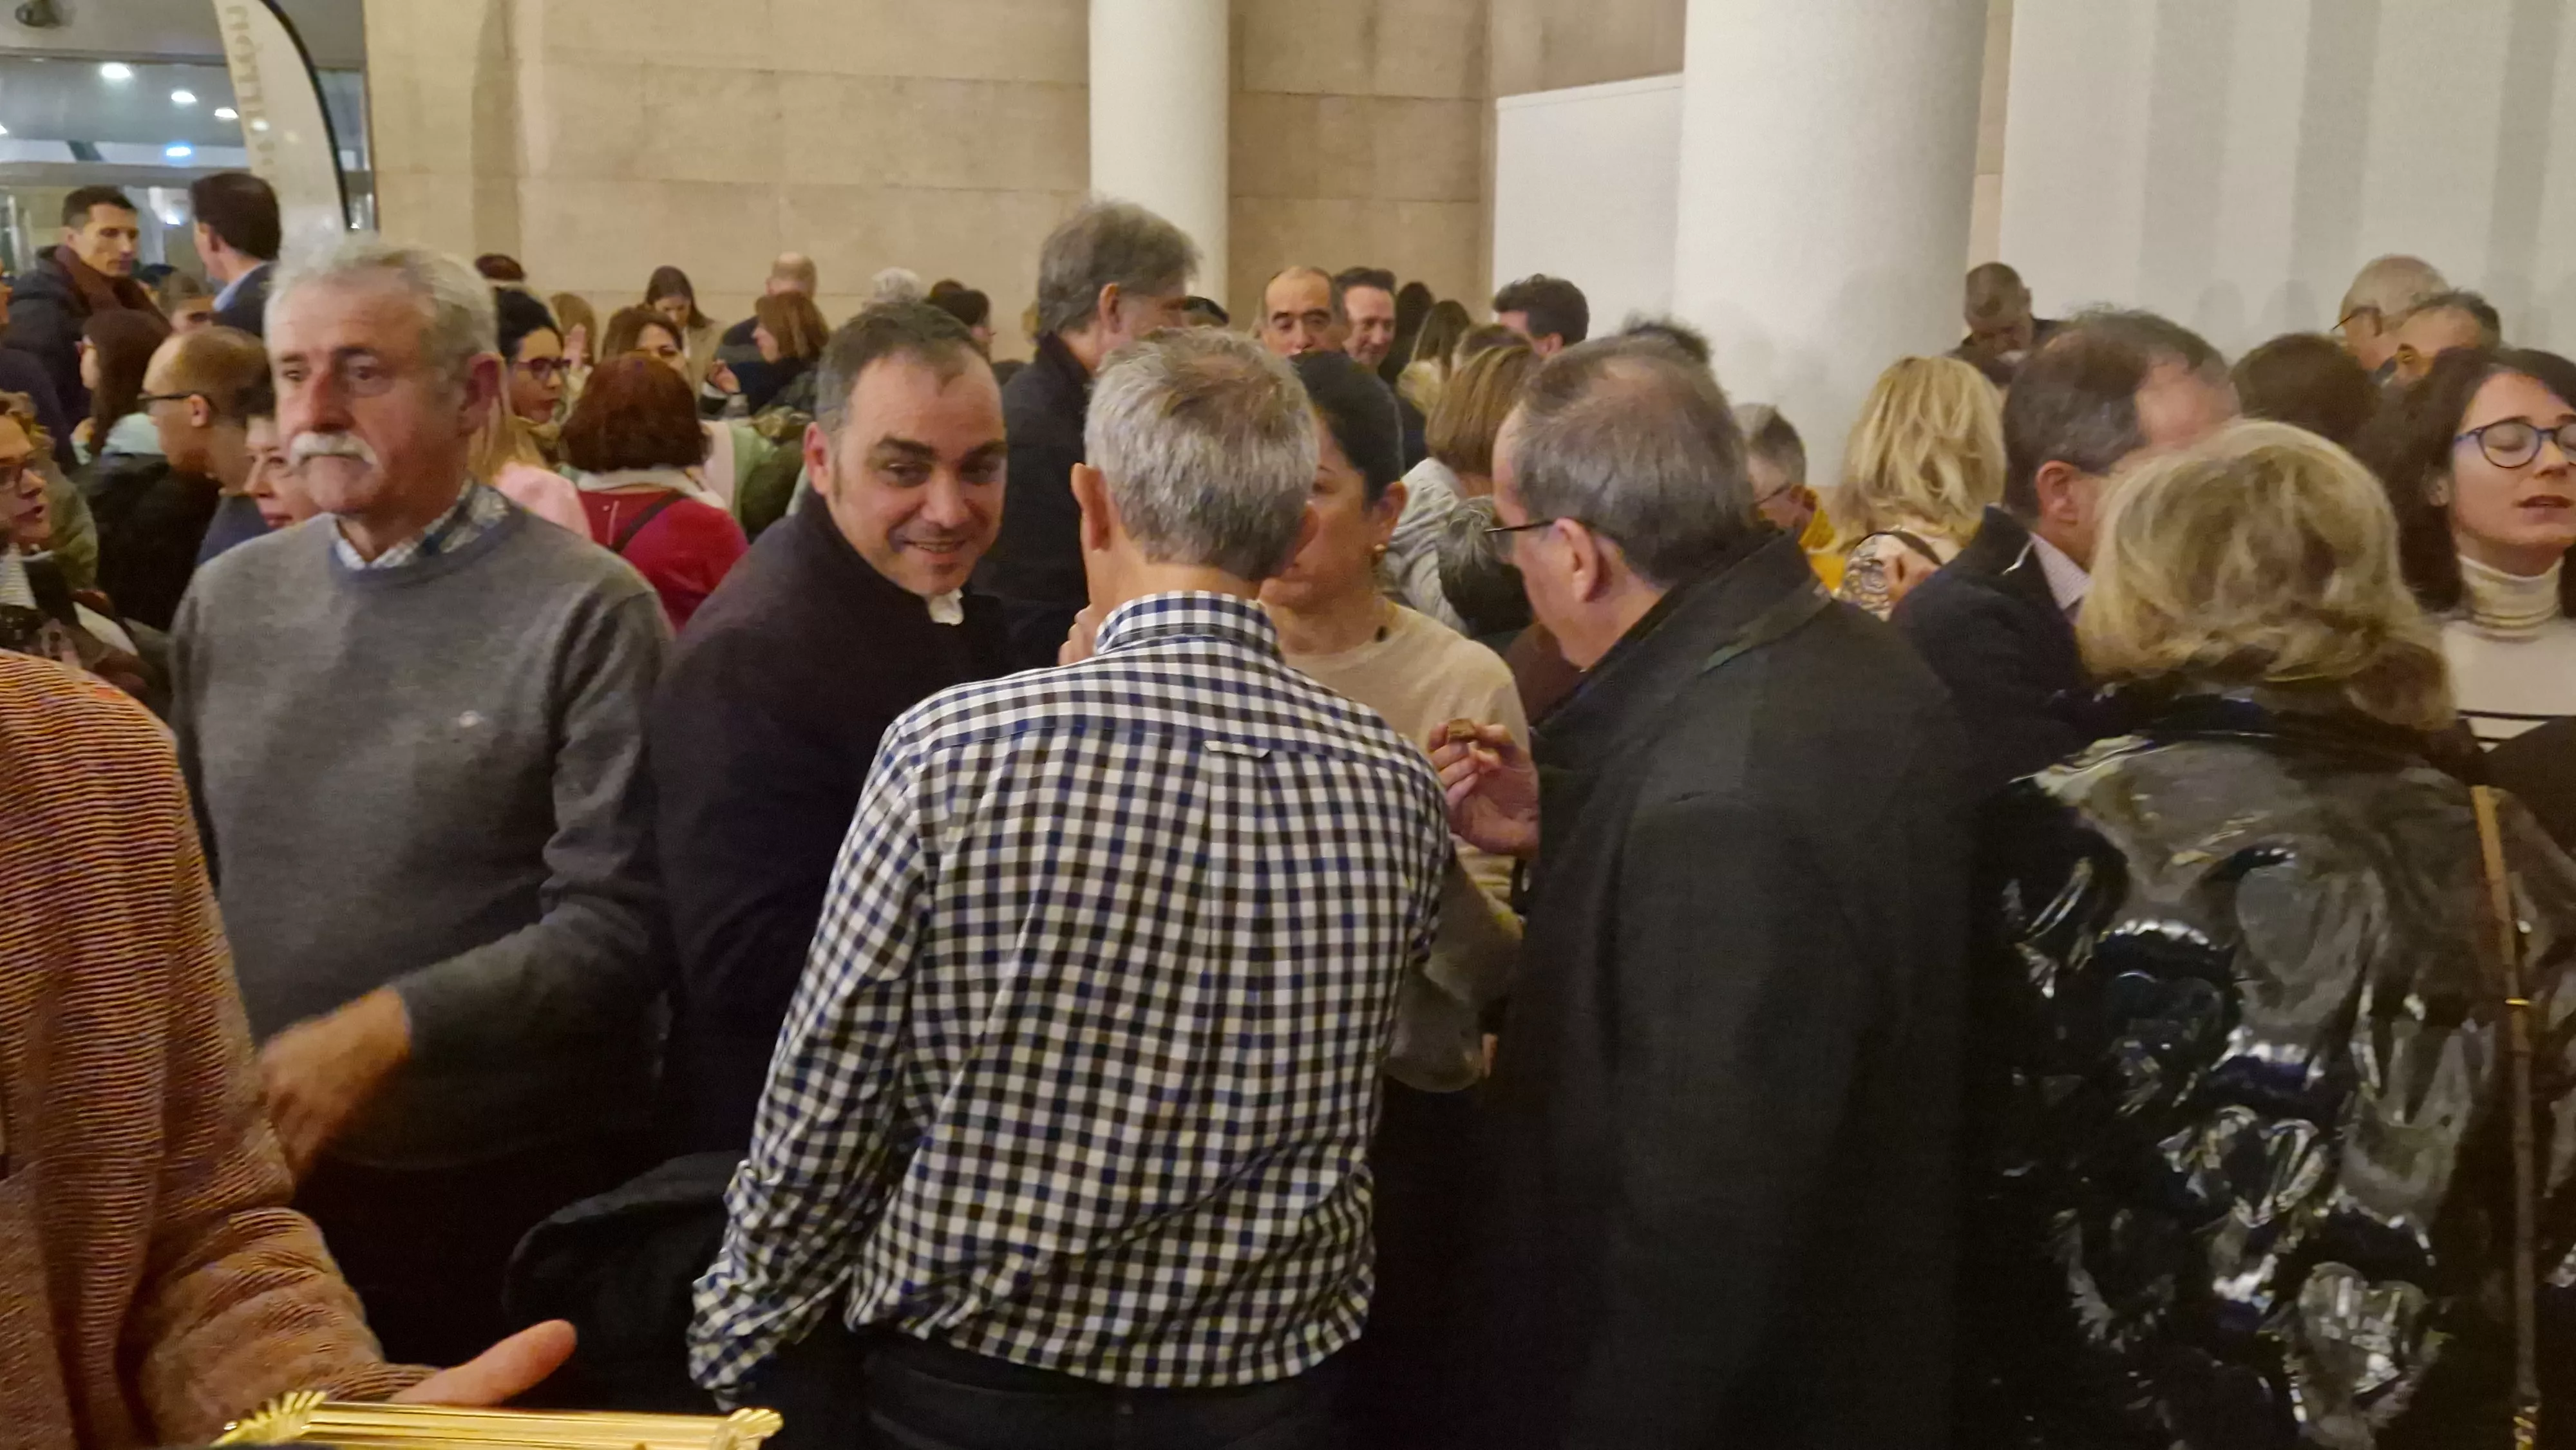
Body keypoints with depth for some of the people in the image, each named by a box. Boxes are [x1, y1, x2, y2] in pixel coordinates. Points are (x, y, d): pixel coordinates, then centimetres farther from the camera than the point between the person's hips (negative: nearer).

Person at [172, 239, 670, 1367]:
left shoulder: (587, 614, -13)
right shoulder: (228, 599, 5)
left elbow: (616, 924, -16)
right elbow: (185, 875, 14)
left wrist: (387, 1029, -24)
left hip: (512, 1182, -4)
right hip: (266, 1166, 5)